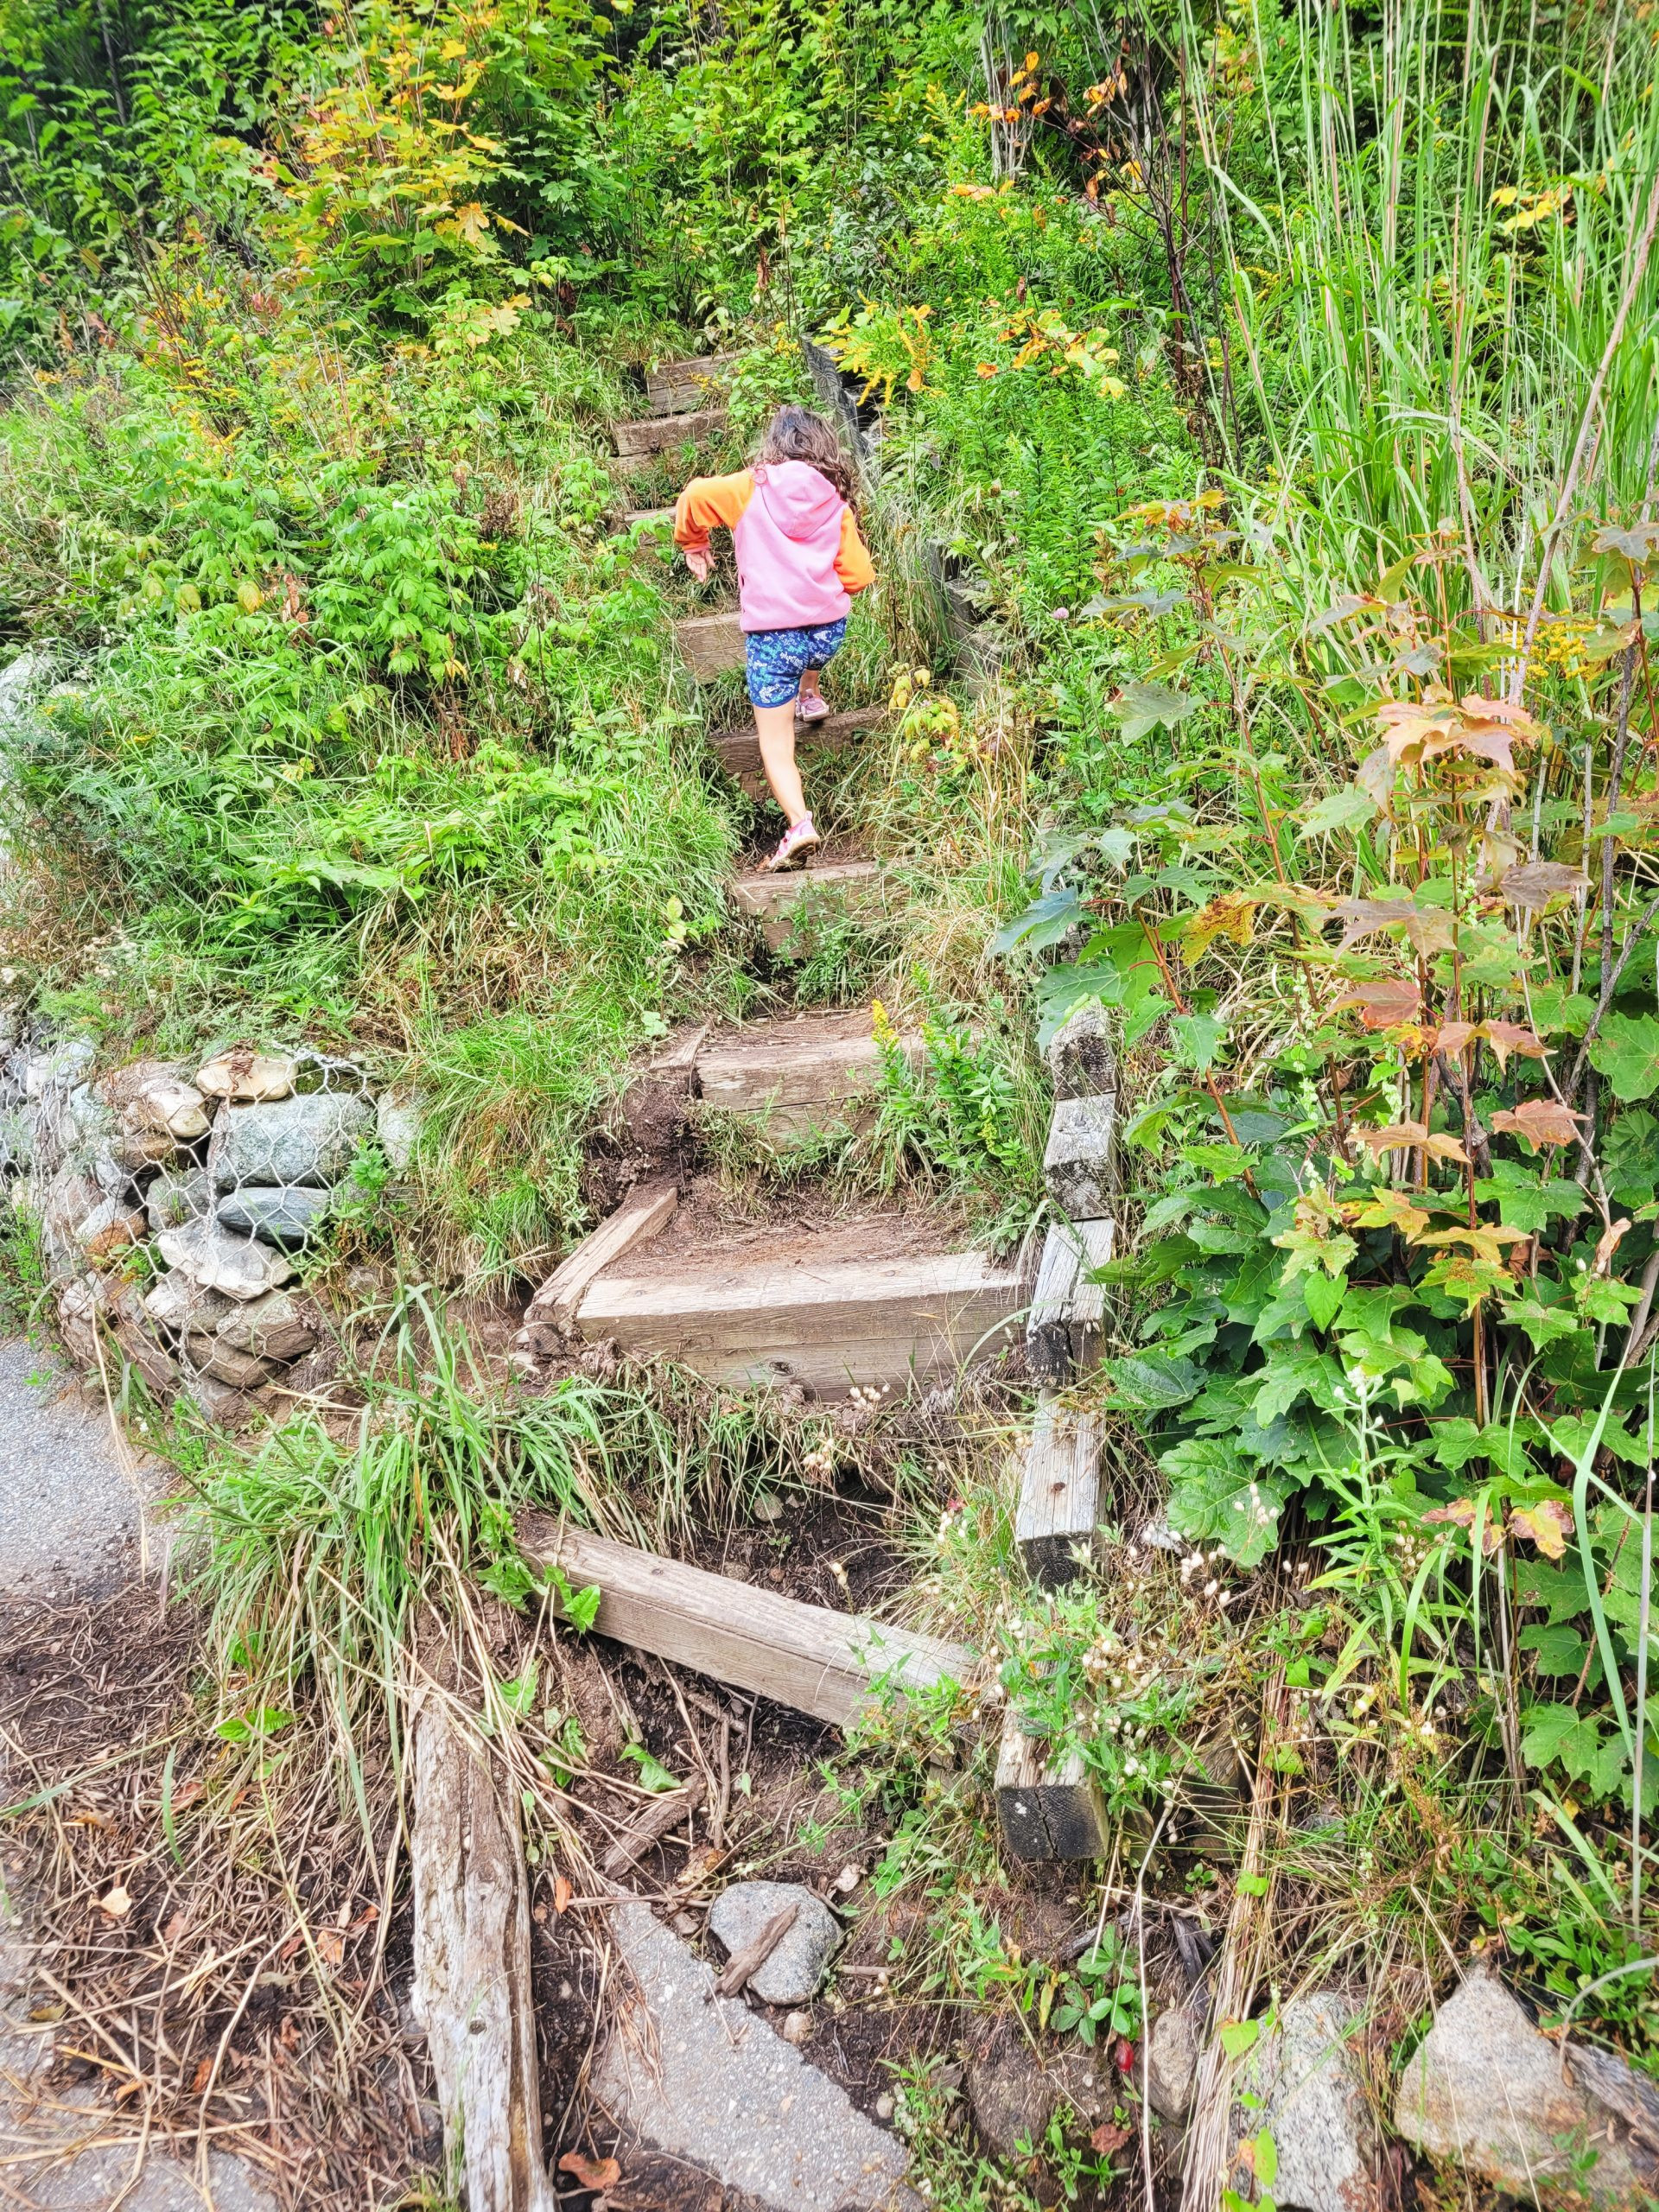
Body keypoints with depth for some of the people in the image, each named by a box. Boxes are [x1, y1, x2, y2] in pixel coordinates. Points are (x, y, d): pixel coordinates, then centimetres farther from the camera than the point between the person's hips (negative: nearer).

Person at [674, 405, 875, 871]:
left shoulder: (753, 488, -1)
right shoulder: (836, 504, 5)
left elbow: (694, 497, -5)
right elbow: (858, 576, 5)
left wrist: (692, 544, 13)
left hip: (772, 636, -3)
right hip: (829, 631, 3)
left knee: (776, 745, 2)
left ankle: (799, 824, -15)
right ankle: (810, 697, 56)